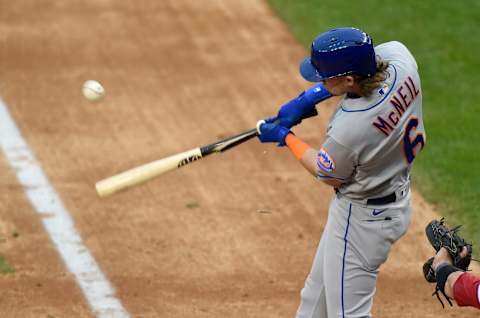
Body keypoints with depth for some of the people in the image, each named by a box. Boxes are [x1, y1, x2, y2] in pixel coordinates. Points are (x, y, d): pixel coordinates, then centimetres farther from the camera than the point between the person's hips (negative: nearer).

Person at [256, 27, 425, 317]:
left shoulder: (348, 128, -35)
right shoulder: (399, 56, -20)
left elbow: (329, 176, -13)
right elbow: (368, 60, 7)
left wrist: (285, 137, 0)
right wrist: (309, 98, 2)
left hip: (361, 219, -9)